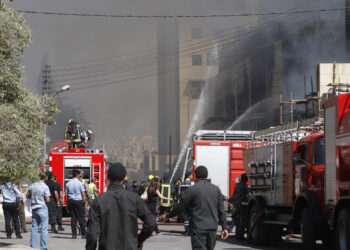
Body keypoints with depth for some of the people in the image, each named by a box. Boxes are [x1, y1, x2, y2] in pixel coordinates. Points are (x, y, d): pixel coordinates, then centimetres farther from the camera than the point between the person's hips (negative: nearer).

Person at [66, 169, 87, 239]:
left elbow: (66, 194, 5)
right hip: (79, 201, -4)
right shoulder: (79, 183, -8)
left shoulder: (68, 184, 4)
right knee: (81, 218, 2)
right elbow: (83, 194, -8)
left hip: (71, 201, 4)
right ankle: (83, 234, 3)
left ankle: (74, 234, 5)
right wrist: (84, 201, 0)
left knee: (73, 218, 7)